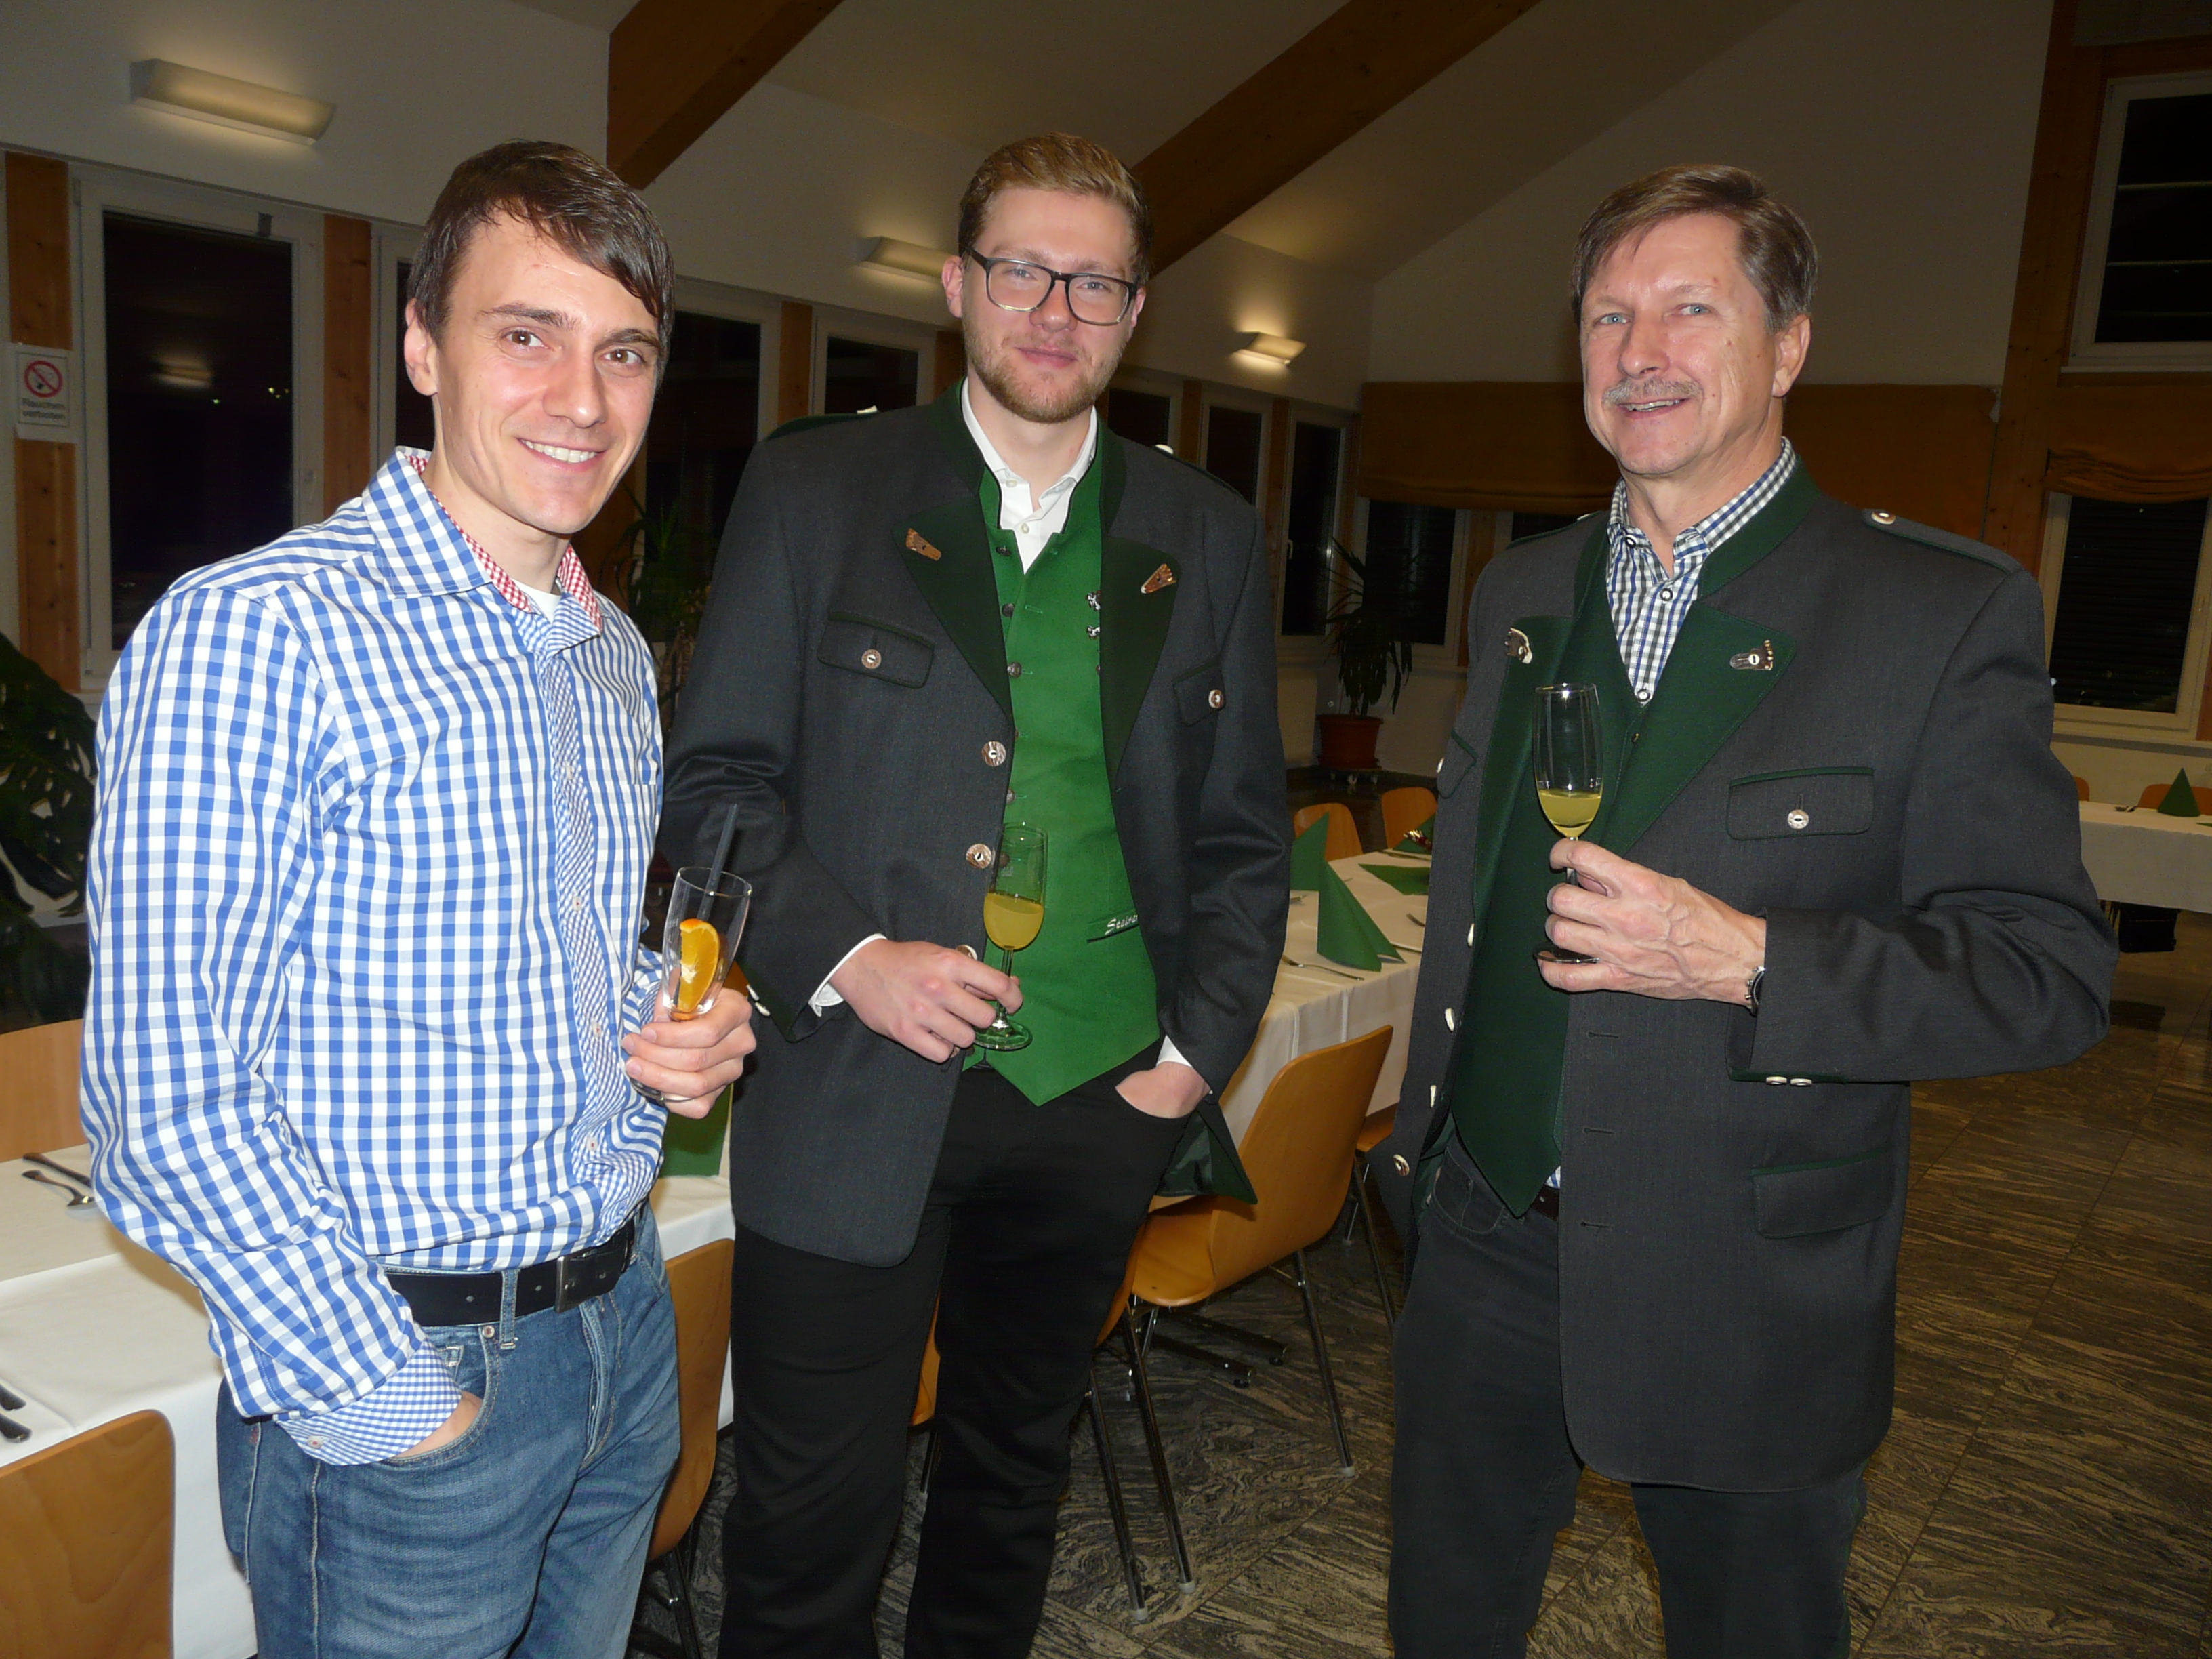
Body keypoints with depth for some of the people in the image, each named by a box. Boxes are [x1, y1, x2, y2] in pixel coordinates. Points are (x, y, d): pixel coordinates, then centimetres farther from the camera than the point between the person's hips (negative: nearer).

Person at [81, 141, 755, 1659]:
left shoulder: (617, 656, 7)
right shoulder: (250, 634, -17)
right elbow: (166, 1097, -19)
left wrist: (678, 1031, -3)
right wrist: (370, 1396, -16)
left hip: (624, 1319, 7)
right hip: (404, 1368, -7)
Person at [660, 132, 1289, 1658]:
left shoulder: (1209, 539, 7)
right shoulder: (814, 491, -1)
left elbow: (1245, 830, 10)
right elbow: (713, 778, -2)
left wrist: (1198, 1048, 0)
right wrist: (842, 954, -16)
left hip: (1105, 1096, 3)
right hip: (859, 1093, -2)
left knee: (1017, 1477, 22)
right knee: (812, 1529, 7)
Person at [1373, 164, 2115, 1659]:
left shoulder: (1947, 612, -11)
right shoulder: (1518, 596, 7)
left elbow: (2053, 970, -13)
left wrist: (1748, 962, -27)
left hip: (1743, 1294, -4)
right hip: (1486, 1243, 5)